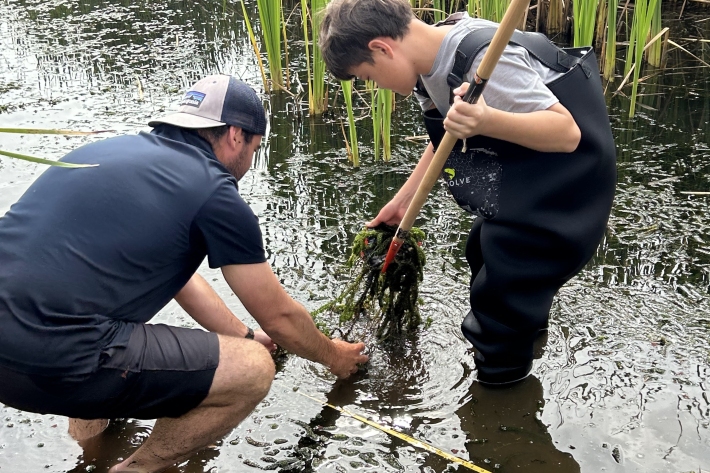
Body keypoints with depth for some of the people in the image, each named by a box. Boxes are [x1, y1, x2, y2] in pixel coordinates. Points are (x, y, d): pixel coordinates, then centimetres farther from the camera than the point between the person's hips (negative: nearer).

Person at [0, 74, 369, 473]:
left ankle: (86, 437, 30)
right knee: (253, 370, -3)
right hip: (53, 363, -9)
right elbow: (280, 317, 8)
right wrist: (334, 357, 28)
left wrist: (246, 336, 39)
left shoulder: (116, 149, 19)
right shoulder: (214, 191, -4)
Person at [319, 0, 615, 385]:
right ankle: (528, 319, 54)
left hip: (565, 190, -10)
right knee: (485, 252, 28)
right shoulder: (432, 60, -4)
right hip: (518, 186, 10)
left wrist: (487, 121, -50)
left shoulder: (483, 61, -32)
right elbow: (447, 136, 12)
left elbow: (567, 133, -34)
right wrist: (403, 200, 10)